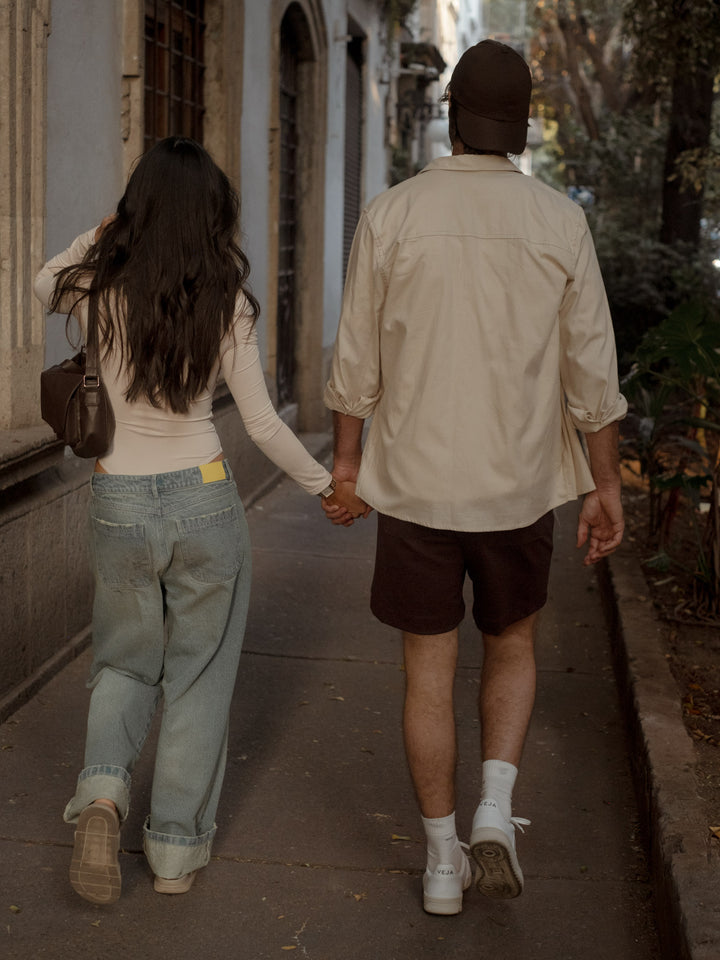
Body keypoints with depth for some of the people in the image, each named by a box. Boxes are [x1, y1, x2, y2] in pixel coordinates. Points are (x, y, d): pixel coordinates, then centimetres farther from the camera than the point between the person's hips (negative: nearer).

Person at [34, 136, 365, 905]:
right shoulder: (227, 304, -9)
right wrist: (324, 484, 8)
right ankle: (177, 848, 18)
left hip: (118, 502, 1)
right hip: (203, 498, -1)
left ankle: (103, 789, -5)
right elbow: (262, 425, -5)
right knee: (197, 675, 13)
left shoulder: (101, 290, -7)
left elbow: (44, 284, 18)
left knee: (125, 663, 21)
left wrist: (103, 230, 13)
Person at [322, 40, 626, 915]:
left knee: (429, 671, 11)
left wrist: (345, 460, 12)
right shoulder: (560, 222, -6)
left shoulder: (390, 215, -7)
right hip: (517, 489, 0)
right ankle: (494, 810, 4)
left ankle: (441, 859, 18)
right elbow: (592, 372, -5)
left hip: (414, 487, 0)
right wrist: (606, 488, 4)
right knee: (511, 649, 22)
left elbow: (357, 359, -2)